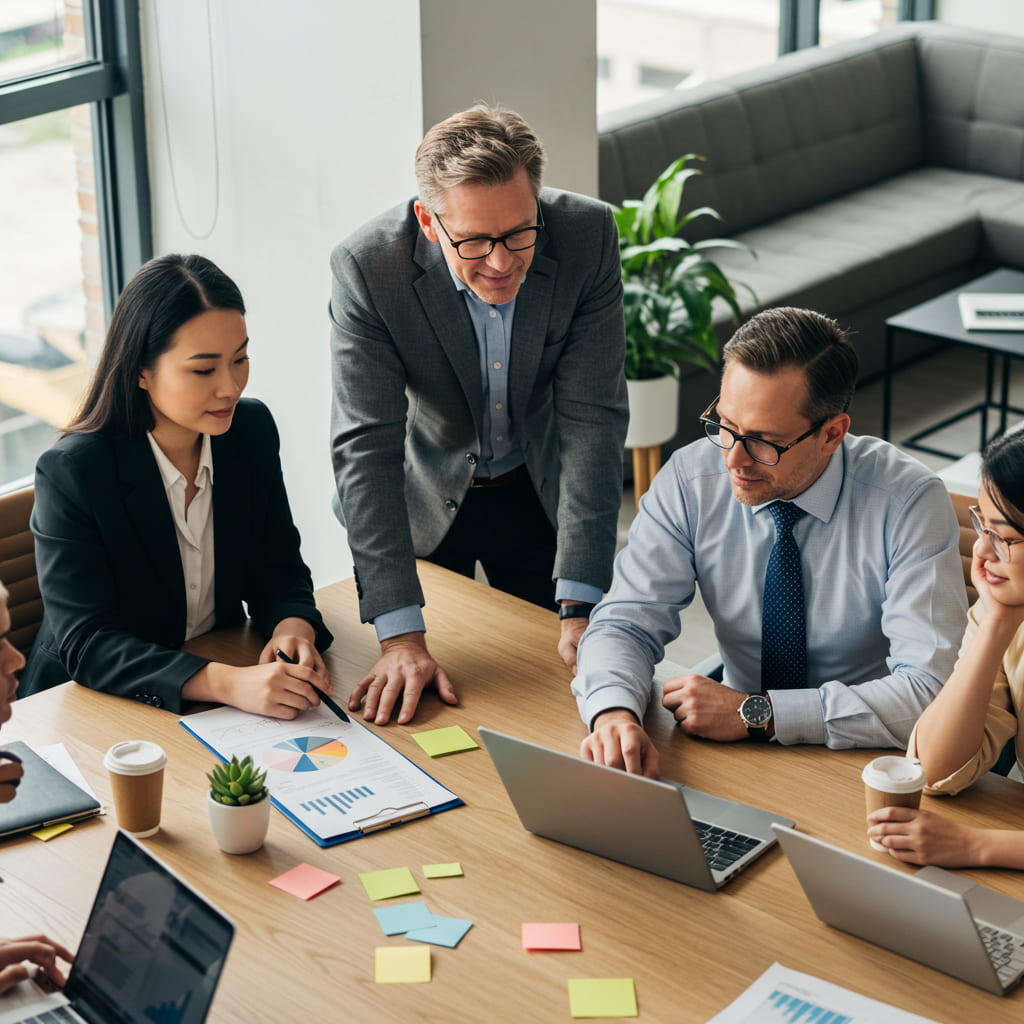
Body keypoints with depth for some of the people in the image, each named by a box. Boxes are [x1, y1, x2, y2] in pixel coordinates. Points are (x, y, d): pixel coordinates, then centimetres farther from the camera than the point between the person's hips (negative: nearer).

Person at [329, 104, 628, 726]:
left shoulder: (588, 236, -25)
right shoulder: (366, 267, -29)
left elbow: (591, 416, -23)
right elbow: (366, 446, -30)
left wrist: (580, 606, -28)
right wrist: (401, 636, -37)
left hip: (542, 490, 2)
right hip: (422, 497, -1)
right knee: (416, 707, 6)